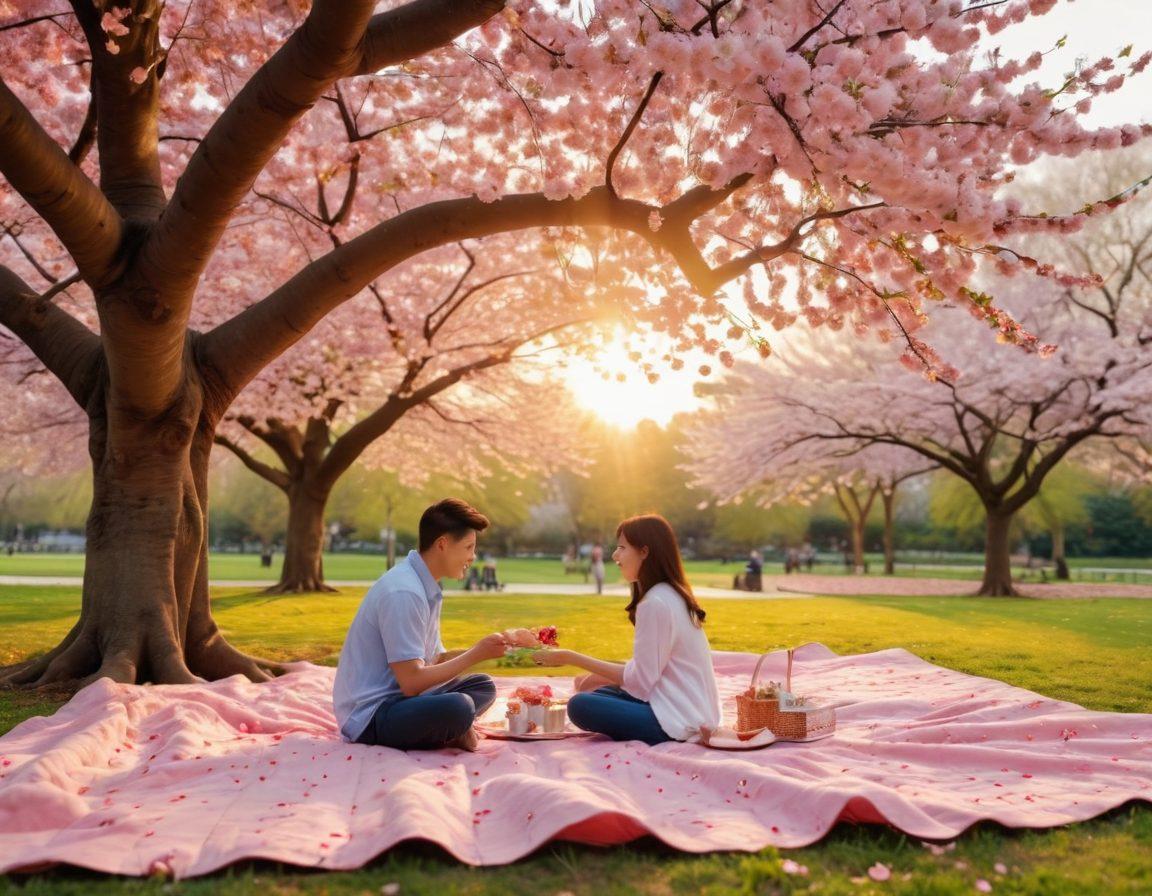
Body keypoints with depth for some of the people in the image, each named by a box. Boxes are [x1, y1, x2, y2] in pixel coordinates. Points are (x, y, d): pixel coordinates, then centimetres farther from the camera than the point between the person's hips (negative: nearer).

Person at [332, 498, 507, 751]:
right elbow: (411, 682, -24)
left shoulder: (427, 587, 8)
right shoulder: (404, 592, -22)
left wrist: (480, 649, -1)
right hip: (370, 714, -10)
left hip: (399, 697, 10)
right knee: (458, 707, -32)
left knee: (483, 686, 13)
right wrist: (476, 654, -16)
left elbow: (434, 660, 11)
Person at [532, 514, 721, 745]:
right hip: (692, 711, 10)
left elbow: (639, 679, -16)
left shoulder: (655, 603, -18)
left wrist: (571, 658, -11)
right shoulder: (672, 595, 12)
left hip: (679, 721, -10)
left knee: (581, 706, -17)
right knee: (598, 693, 17)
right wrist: (599, 677, 5)